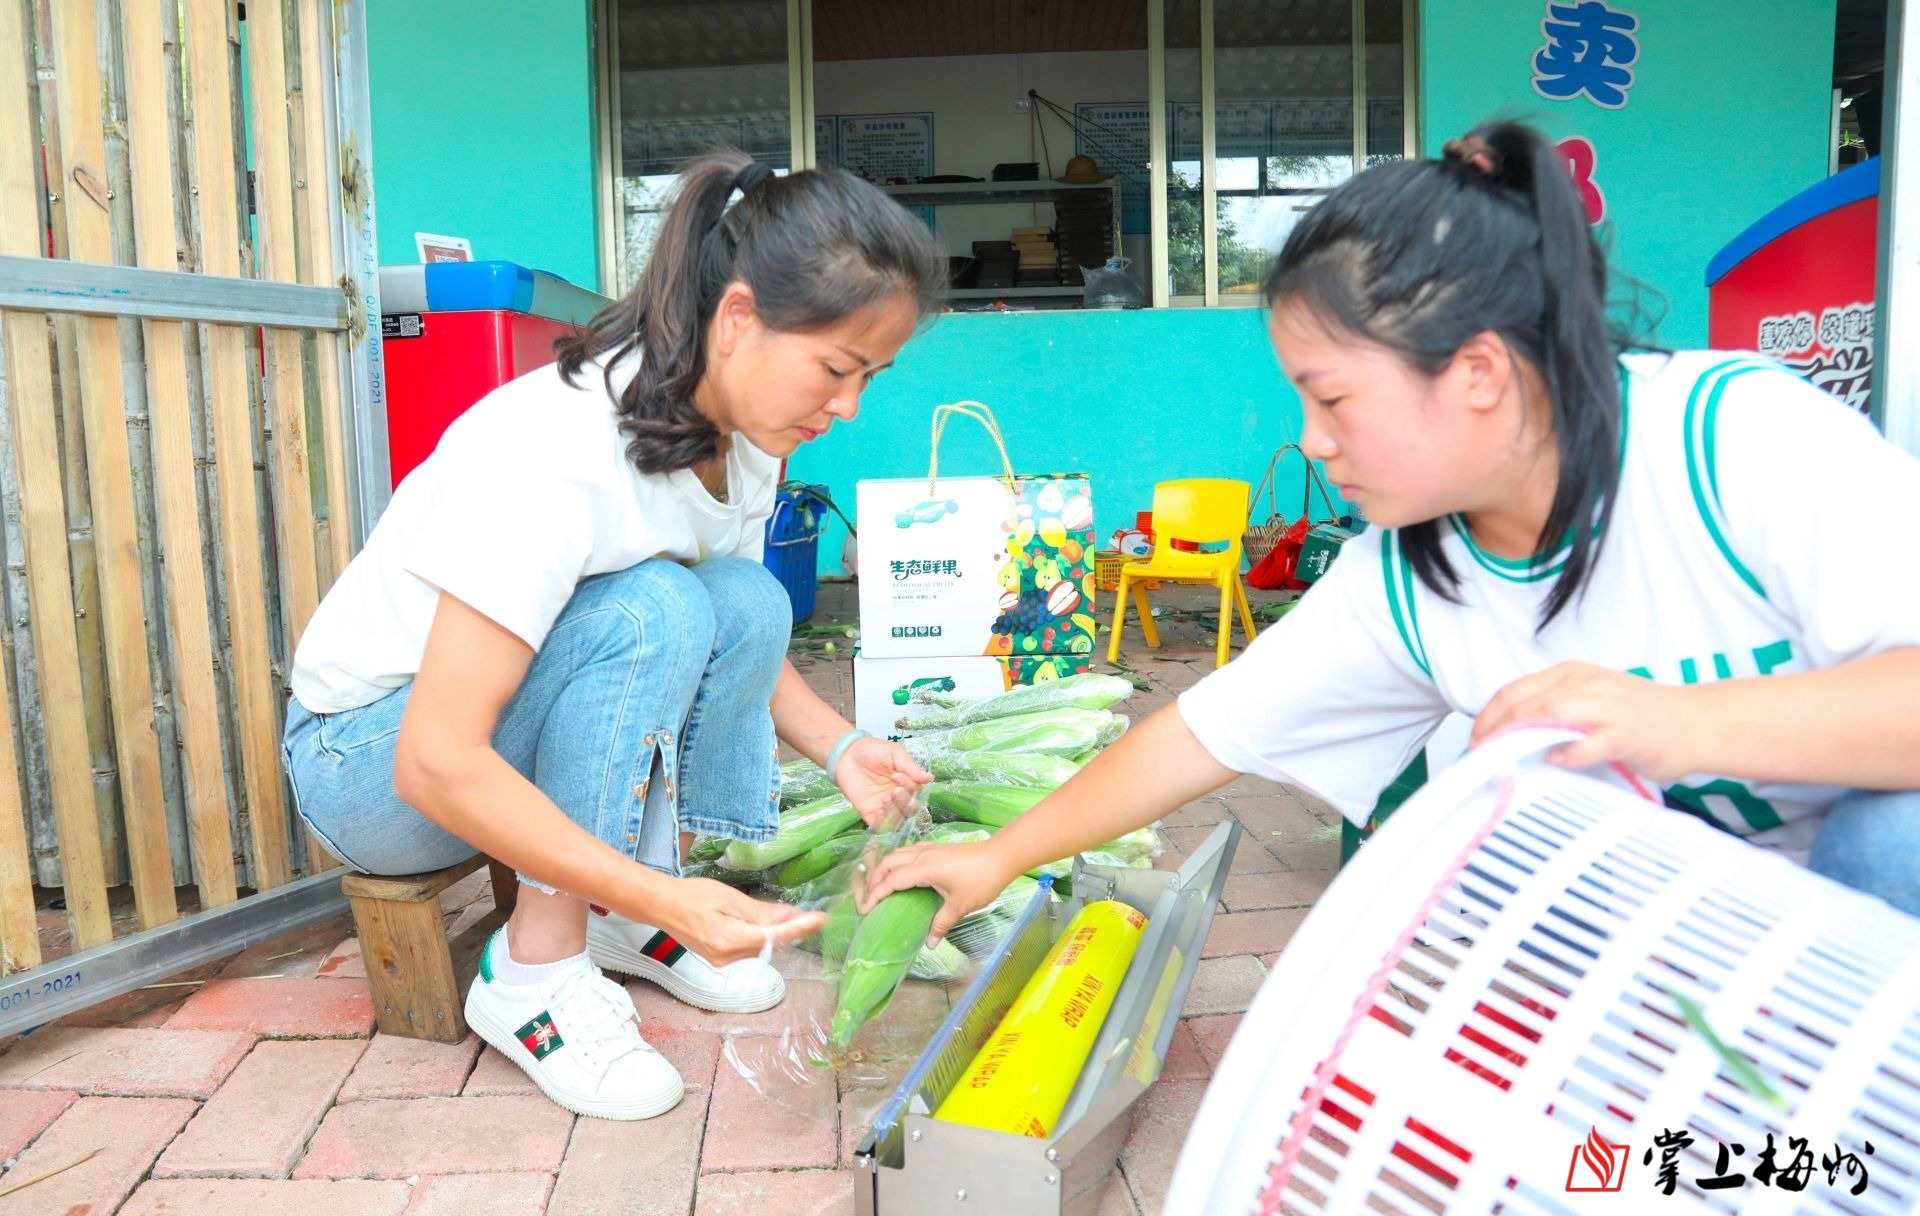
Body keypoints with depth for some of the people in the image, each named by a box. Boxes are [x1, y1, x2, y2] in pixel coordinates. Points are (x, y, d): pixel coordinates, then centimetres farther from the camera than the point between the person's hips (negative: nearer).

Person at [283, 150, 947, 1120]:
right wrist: (665, 897, -37)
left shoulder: (743, 437, -7)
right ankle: (533, 968, -18)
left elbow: (740, 636, 9)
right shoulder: (557, 452, -33)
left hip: (520, 722, 7)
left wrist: (836, 744, -9)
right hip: (370, 756, -7)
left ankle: (622, 921, -3)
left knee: (750, 603, -12)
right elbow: (438, 763, -34)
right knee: (653, 610, -30)